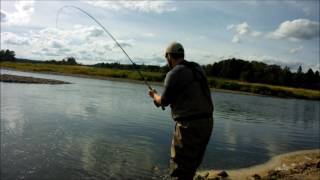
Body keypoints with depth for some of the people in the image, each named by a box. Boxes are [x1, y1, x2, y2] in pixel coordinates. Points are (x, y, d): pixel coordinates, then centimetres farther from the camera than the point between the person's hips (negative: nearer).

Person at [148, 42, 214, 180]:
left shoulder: (174, 73, -11)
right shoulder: (198, 69, 11)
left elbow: (164, 101, -3)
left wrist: (154, 95, 19)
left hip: (189, 125, -8)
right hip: (206, 122, 8)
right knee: (190, 165, 23)